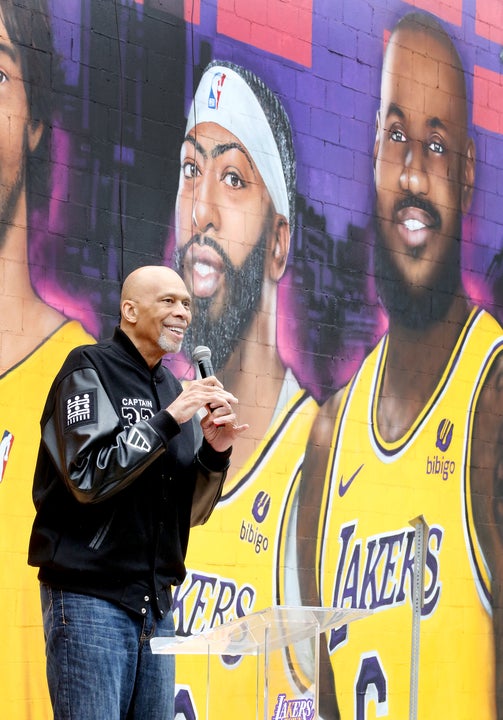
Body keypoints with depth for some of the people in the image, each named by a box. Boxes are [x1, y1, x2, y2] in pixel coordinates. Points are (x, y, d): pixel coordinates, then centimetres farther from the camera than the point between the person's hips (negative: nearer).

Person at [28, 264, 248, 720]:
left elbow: (192, 510, 15)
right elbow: (89, 478, -17)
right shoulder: (89, 370, -4)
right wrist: (168, 420, -16)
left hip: (155, 603, 7)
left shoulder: (173, 389, 14)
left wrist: (215, 452, -4)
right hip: (90, 597, -7)